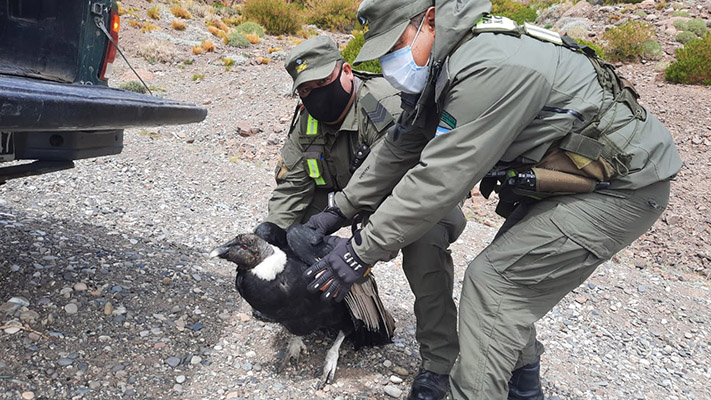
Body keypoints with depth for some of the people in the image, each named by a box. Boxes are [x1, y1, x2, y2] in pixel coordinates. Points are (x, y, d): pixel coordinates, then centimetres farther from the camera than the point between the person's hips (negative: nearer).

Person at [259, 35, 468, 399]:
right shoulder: (308, 121, -3)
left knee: (425, 244, -39)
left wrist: (339, 214, -46)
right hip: (366, 209, 8)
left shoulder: (387, 104, -29)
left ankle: (439, 363, -21)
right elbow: (290, 185, -3)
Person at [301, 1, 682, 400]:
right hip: (567, 178, 9)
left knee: (492, 282, -13)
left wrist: (363, 250, -23)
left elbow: (439, 178, -30)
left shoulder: (489, 68, -30)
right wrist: (340, 209, 9)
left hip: (622, 186, -9)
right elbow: (400, 148, 8)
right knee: (507, 276, 15)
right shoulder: (442, 67, 2)